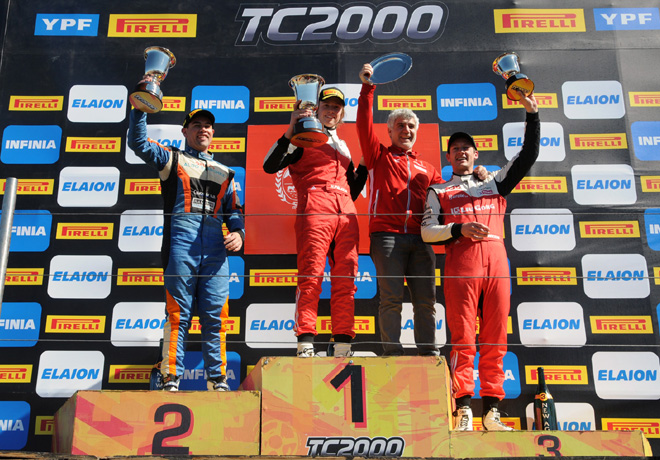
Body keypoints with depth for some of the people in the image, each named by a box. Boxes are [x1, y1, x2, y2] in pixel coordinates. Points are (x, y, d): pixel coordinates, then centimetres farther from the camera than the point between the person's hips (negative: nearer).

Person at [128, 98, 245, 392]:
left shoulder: (224, 173, 27)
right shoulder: (172, 159, 18)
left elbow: (234, 210, 22)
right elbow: (138, 143, 6)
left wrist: (238, 233, 2)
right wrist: (141, 108, -5)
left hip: (216, 249, 3)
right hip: (181, 245, -3)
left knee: (215, 317, 1)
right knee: (178, 315, -4)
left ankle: (218, 380, 6)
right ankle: (170, 379, 0)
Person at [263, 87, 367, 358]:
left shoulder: (344, 148, 32)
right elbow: (270, 166, -2)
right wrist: (291, 130, -9)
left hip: (346, 214, 6)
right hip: (314, 209, -6)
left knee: (345, 280, -1)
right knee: (311, 276, -14)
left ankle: (343, 345, 0)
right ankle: (305, 343, -15)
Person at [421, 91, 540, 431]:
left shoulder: (494, 183, 26)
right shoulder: (439, 192, 19)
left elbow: (528, 156, 18)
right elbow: (427, 232, 7)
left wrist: (531, 114, 10)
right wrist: (459, 229, -9)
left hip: (496, 262, 3)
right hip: (460, 263, -2)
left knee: (495, 339, -1)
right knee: (462, 338, -9)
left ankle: (492, 410, 2)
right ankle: (463, 409, -9)